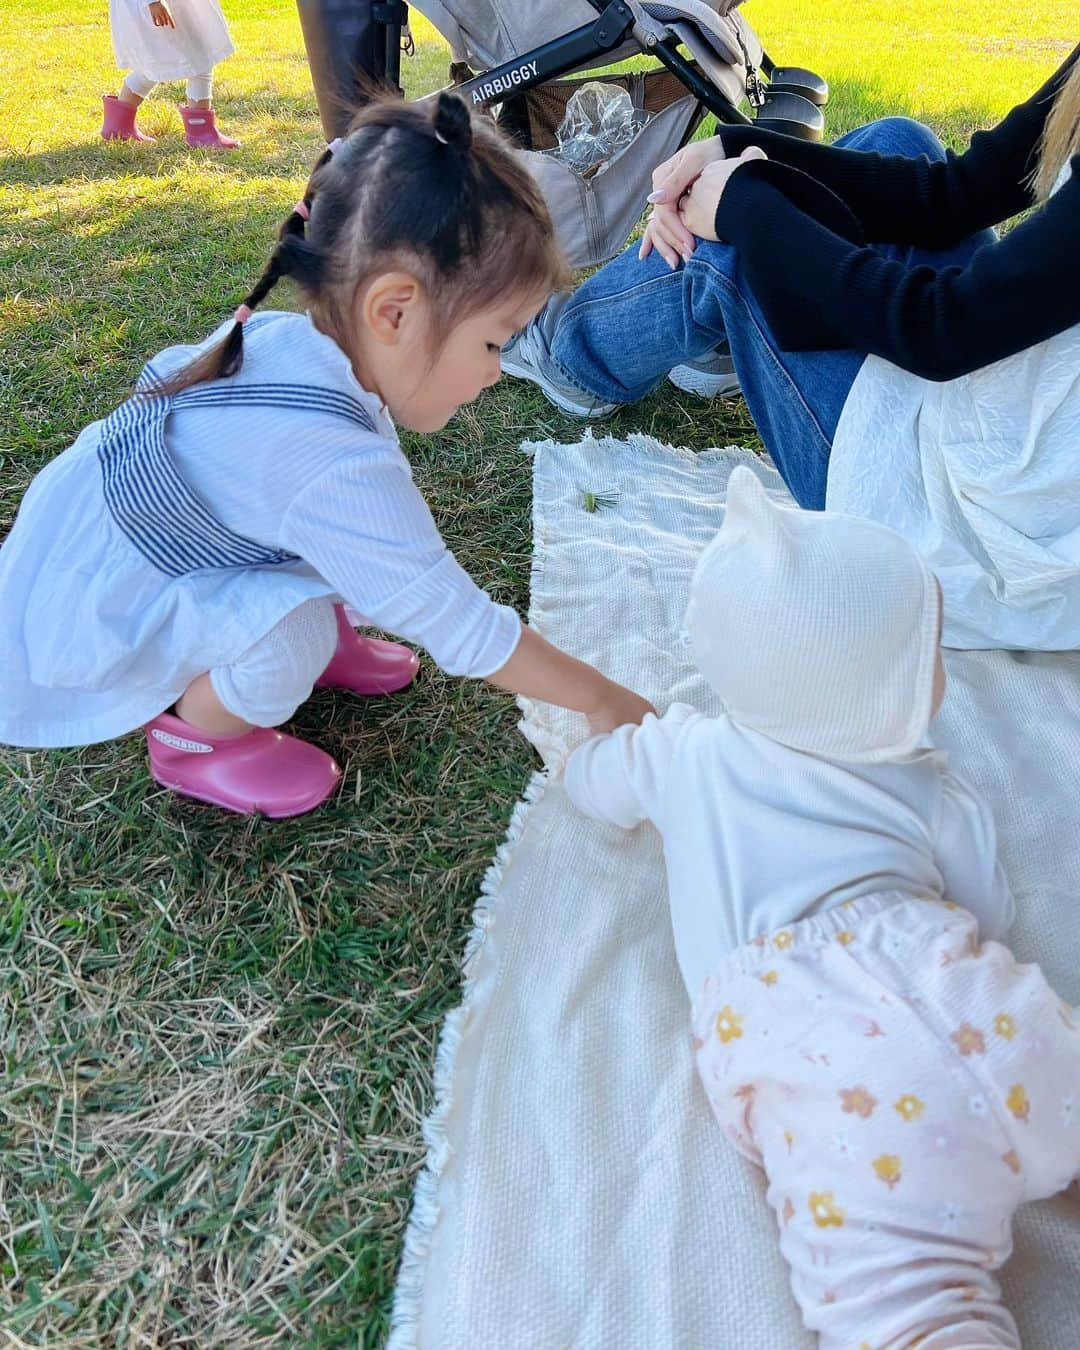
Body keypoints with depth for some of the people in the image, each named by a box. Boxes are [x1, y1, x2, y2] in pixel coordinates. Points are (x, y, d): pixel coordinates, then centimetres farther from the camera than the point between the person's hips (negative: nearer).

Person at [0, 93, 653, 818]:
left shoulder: (278, 336, -12)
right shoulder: (336, 469, -39)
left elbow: (170, 369, 11)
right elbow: (467, 632, -31)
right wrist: (602, 697, -17)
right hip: (79, 617, -8)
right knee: (294, 637, -30)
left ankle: (312, 634, 17)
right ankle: (195, 737, 0)